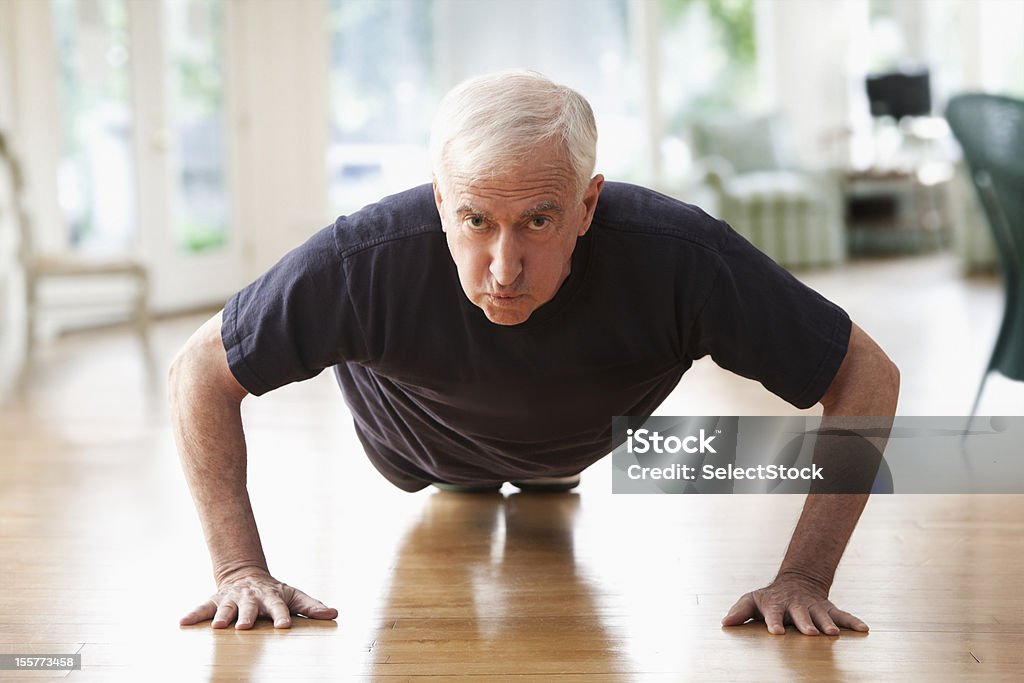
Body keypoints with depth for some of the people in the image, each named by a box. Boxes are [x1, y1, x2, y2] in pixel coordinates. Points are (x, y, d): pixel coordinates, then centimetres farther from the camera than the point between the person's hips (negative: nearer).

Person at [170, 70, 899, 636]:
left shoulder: (679, 260, -45)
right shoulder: (367, 261, -45)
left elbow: (867, 377, -34)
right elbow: (200, 371, -30)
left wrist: (804, 578, -40)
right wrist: (241, 569, -37)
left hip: (573, 443, 1)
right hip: (422, 450, -1)